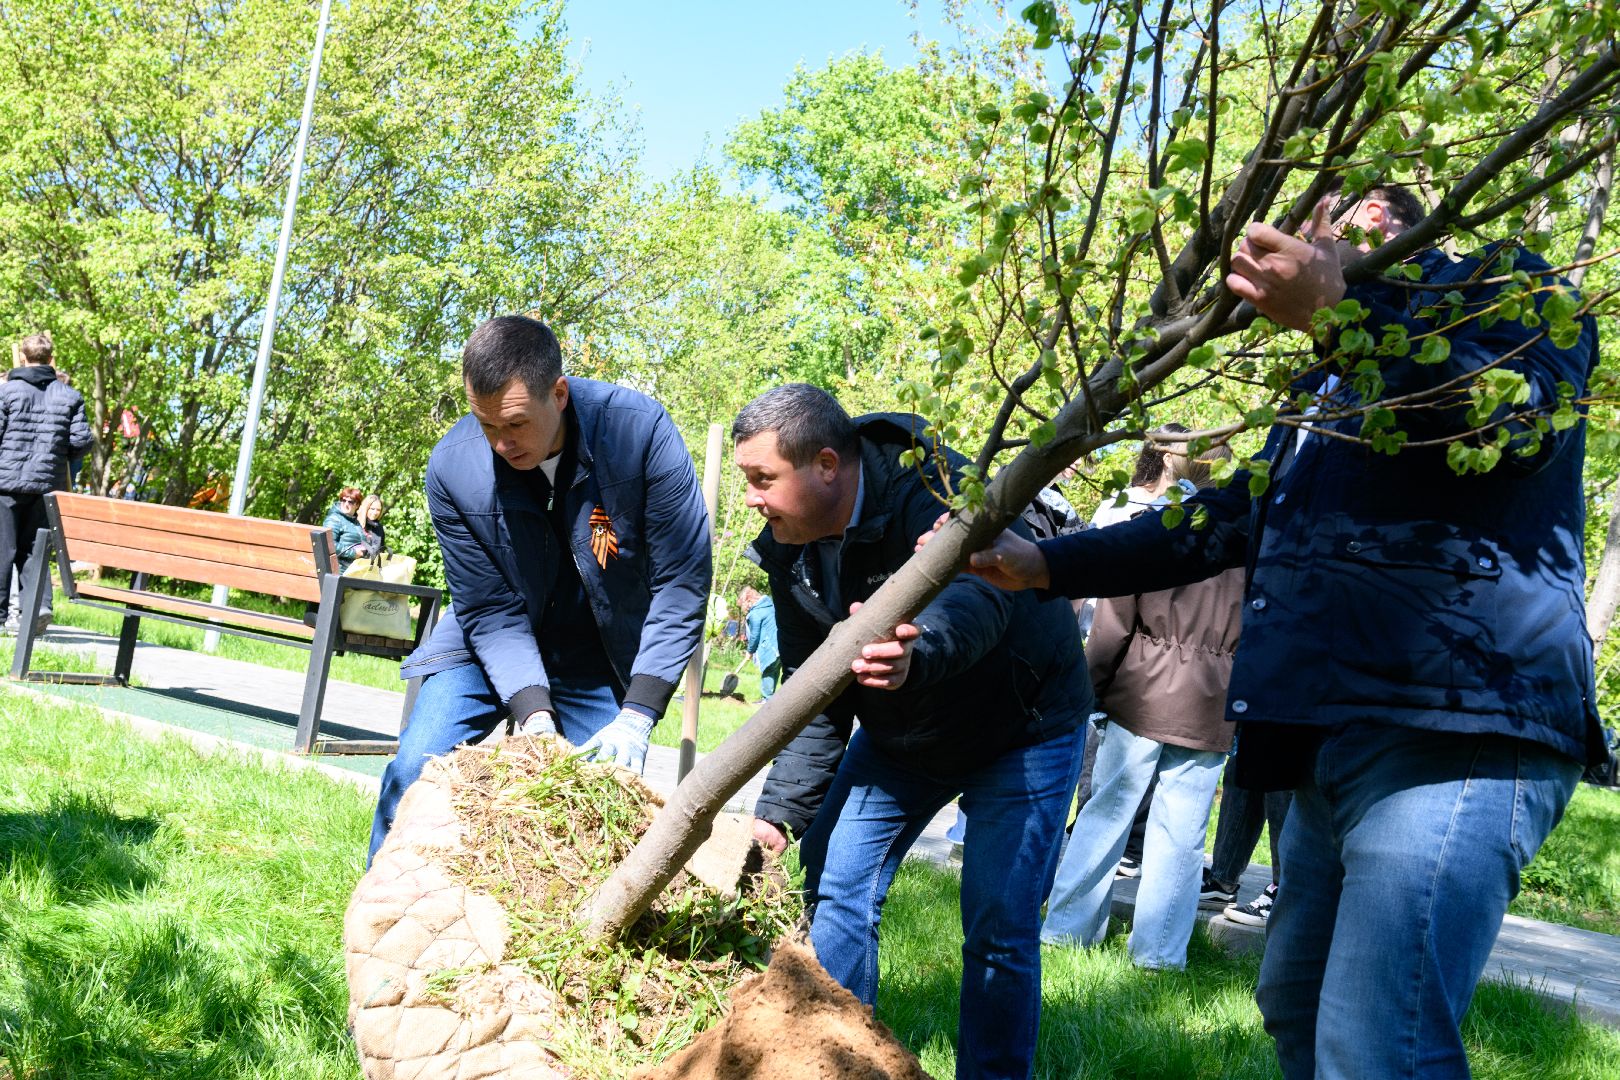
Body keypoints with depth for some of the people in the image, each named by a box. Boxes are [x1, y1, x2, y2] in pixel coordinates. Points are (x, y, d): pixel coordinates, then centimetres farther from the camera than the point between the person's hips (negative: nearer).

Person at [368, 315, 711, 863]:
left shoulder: (640, 429, -26)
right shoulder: (453, 468, -21)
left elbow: (681, 585, -22)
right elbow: (491, 612, -15)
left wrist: (637, 716, -26)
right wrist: (535, 717, -29)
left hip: (607, 661, 0)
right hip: (491, 647, 1)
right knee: (415, 768, -13)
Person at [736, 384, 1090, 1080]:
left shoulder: (931, 492, -33)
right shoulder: (790, 548, -11)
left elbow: (977, 594, -54)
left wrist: (916, 655, -75)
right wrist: (779, 809, -15)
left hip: (1022, 728, -6)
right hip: (898, 731, 6)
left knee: (999, 929, -9)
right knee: (835, 885, 4)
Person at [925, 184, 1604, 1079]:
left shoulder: (1496, 284, 5)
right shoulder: (1329, 387, 31)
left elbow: (1519, 423, -16)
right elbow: (1217, 527, 31)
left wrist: (1341, 309, -27)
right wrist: (1045, 565, 24)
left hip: (1453, 727, -10)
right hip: (1337, 736, 10)